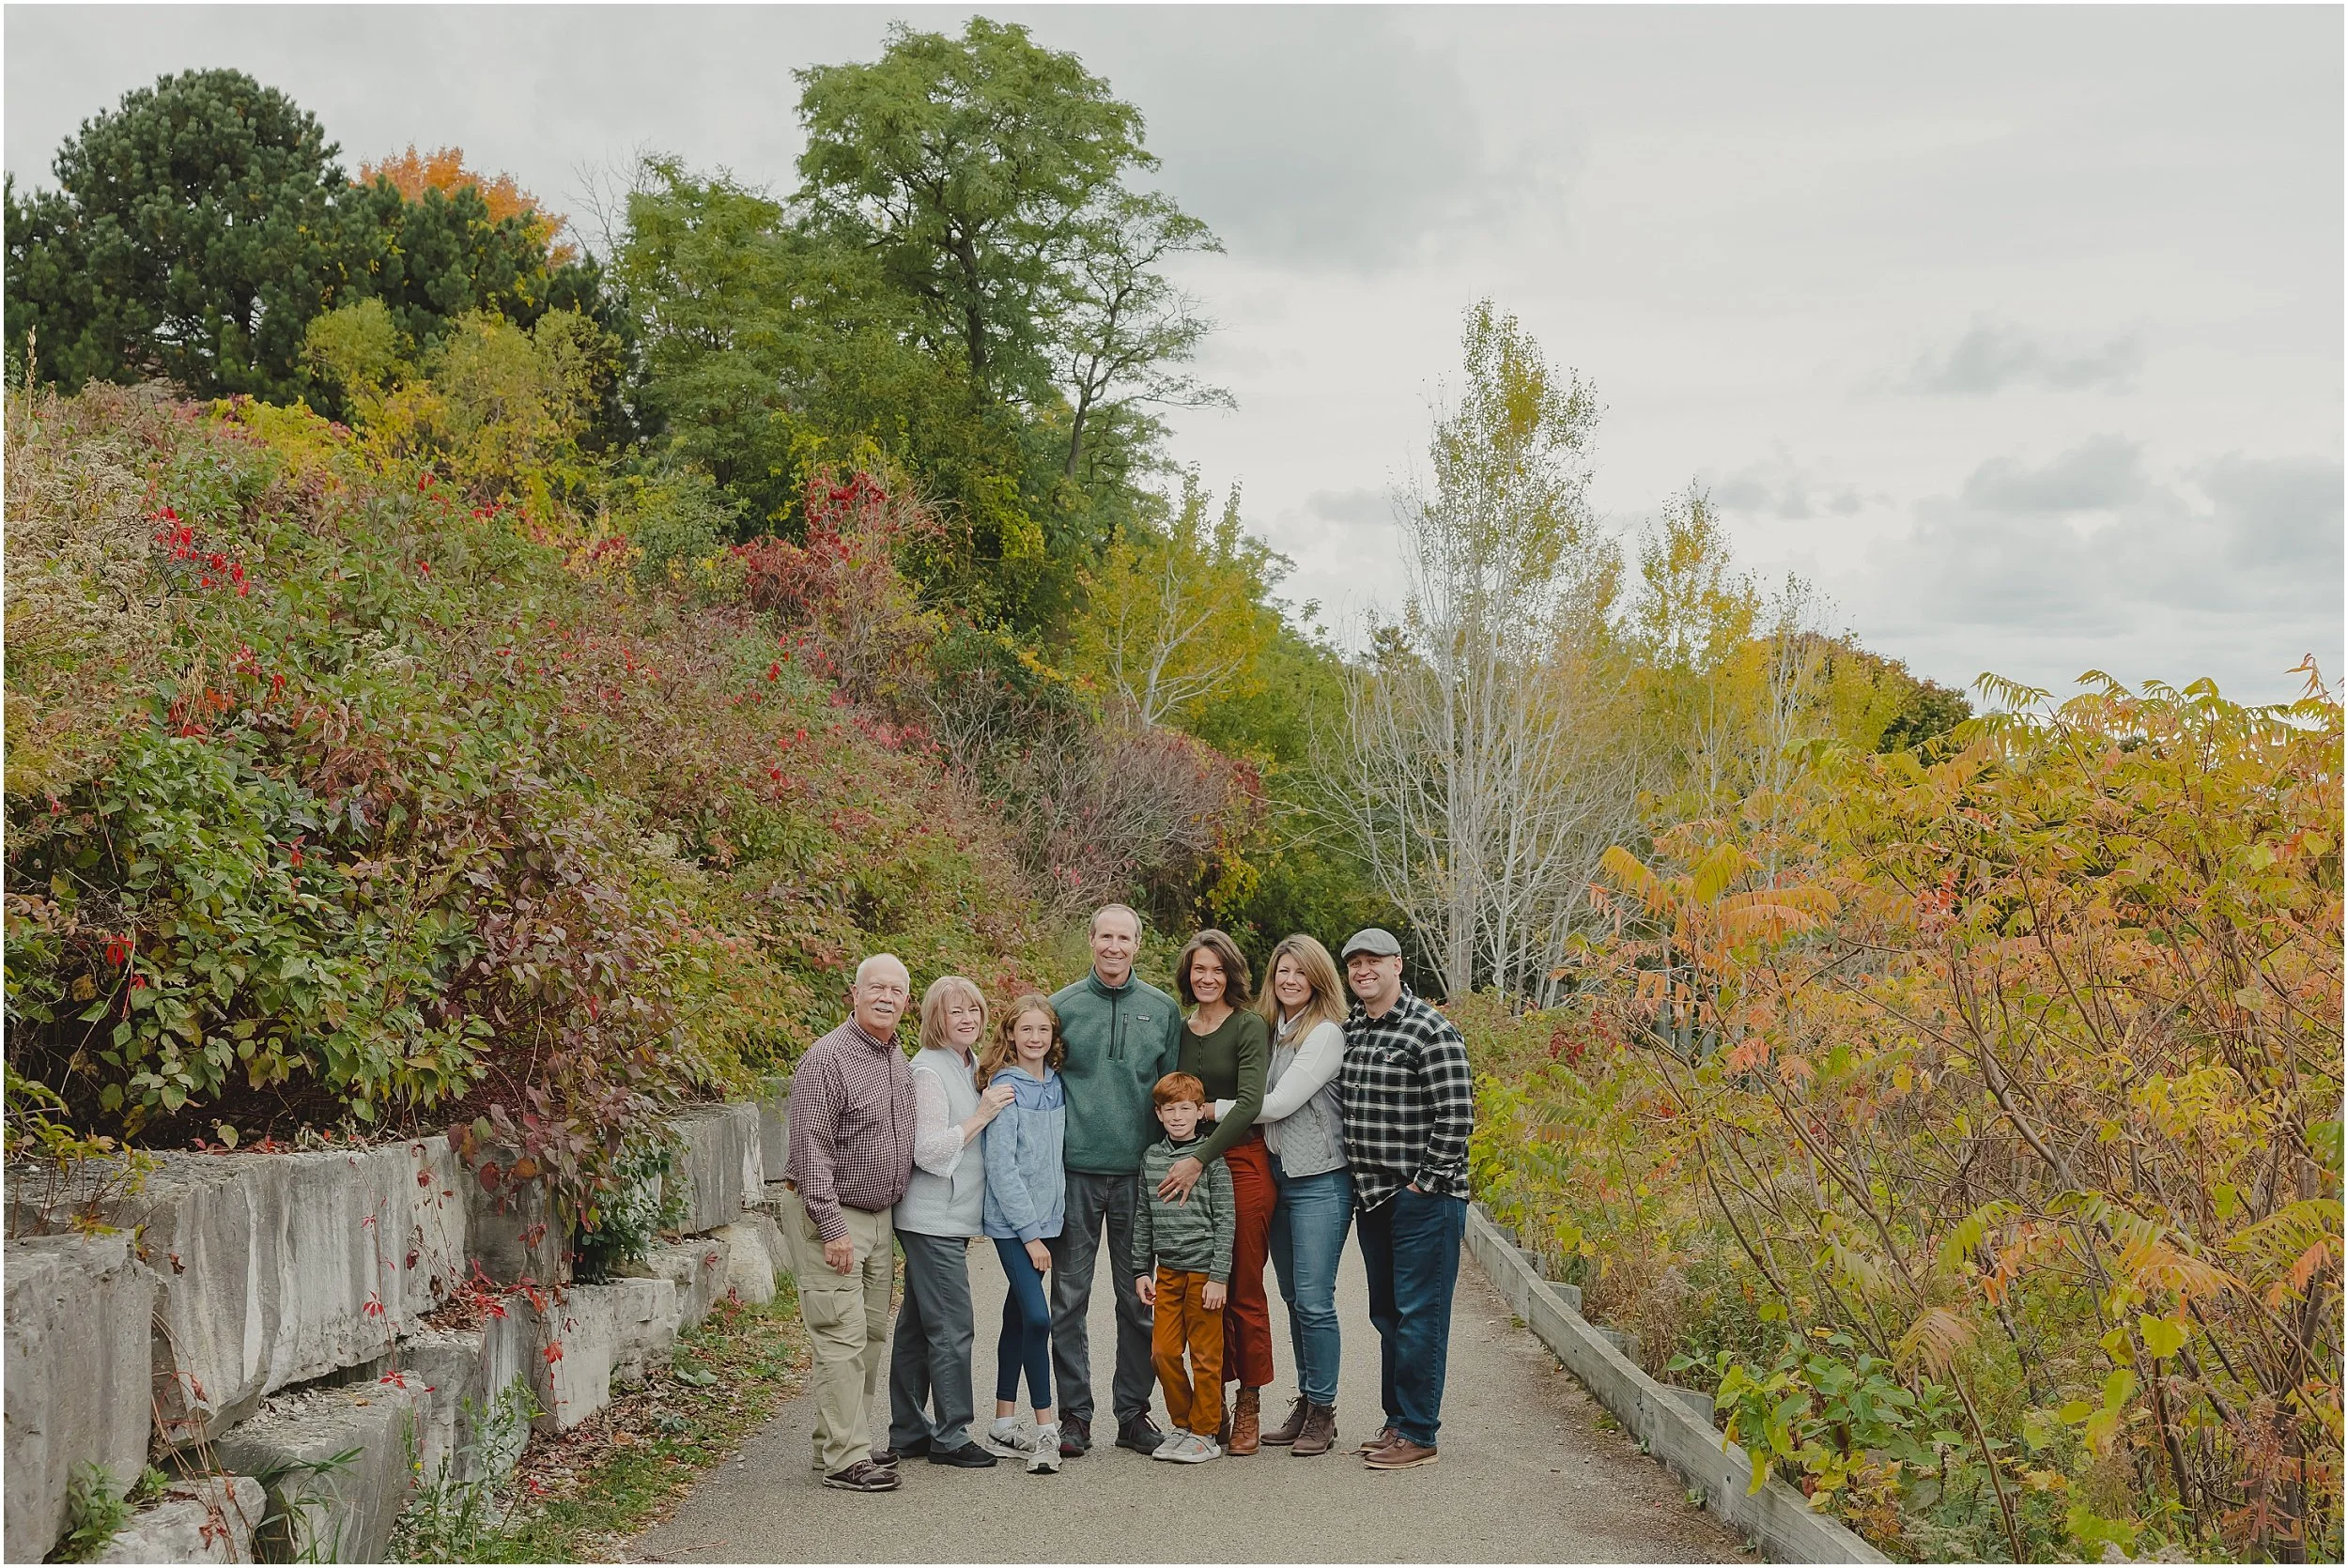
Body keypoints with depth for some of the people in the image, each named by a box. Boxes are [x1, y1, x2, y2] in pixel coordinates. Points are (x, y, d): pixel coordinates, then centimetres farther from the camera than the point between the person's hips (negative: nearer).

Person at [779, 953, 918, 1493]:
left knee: (871, 1332, 12)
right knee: (843, 1336, -9)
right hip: (830, 1216, -9)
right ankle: (845, 1459, -6)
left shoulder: (899, 1061, 11)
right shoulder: (829, 1058, -15)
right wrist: (832, 1228, -21)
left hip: (879, 1215, 9)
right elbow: (811, 1149, -19)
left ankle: (841, 1441, 22)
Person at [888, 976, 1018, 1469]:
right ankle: (951, 1436, 1)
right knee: (951, 1327, -6)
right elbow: (928, 1151, -19)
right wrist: (983, 1114, -19)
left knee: (917, 1327, 13)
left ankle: (908, 1433, 19)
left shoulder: (969, 1065, 14)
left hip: (950, 1219, 9)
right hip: (932, 1220, -9)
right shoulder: (928, 1071, -14)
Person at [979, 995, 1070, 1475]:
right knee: (1036, 1317, -14)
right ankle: (1046, 1430, -7)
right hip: (1012, 1221, -6)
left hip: (1046, 1217, 7)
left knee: (1017, 1317, 12)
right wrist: (1029, 1233, -14)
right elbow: (1001, 1166, -14)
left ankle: (1004, 1427, 19)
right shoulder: (1006, 1087, -12)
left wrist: (1045, 1225, 10)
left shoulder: (1056, 1085, 8)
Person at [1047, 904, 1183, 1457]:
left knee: (1139, 1298, 7)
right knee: (1070, 1297, 2)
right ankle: (1075, 1413, 11)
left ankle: (1133, 1411, 17)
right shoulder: (1062, 1006, 2)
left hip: (1139, 1172, 1)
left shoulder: (1163, 1010, 6)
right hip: (1075, 1169, -1)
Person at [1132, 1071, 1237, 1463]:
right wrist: (1141, 1270, 10)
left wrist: (1219, 1276, -10)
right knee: (1163, 1350, 2)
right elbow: (1143, 1218, 14)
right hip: (1167, 1269, 4)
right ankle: (1183, 1426, 18)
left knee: (1205, 1354, 1)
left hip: (1203, 1269, -4)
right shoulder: (1152, 1157, 9)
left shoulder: (1211, 1158, -4)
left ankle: (1205, 1433, 11)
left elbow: (1225, 1221, -5)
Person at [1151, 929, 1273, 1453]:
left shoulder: (1249, 1028, -6)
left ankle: (1249, 1406, 9)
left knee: (1244, 1288, 0)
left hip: (1243, 1163, -5)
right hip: (1189, 1166, 5)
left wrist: (1200, 1160, -21)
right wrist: (1172, 1160, 6)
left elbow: (1249, 1104, -16)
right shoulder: (1179, 1030, 12)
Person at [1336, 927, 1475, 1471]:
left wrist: (1425, 1183, -14)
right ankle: (1397, 1421, 25)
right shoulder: (1347, 1029, 12)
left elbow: (1456, 1116, -14)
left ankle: (1418, 1435, 2)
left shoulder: (1431, 1031, -11)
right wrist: (1361, 1181, 15)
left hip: (1424, 1197, -8)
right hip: (1373, 1197, 8)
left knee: (1419, 1316, -4)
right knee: (1387, 1314, 15)